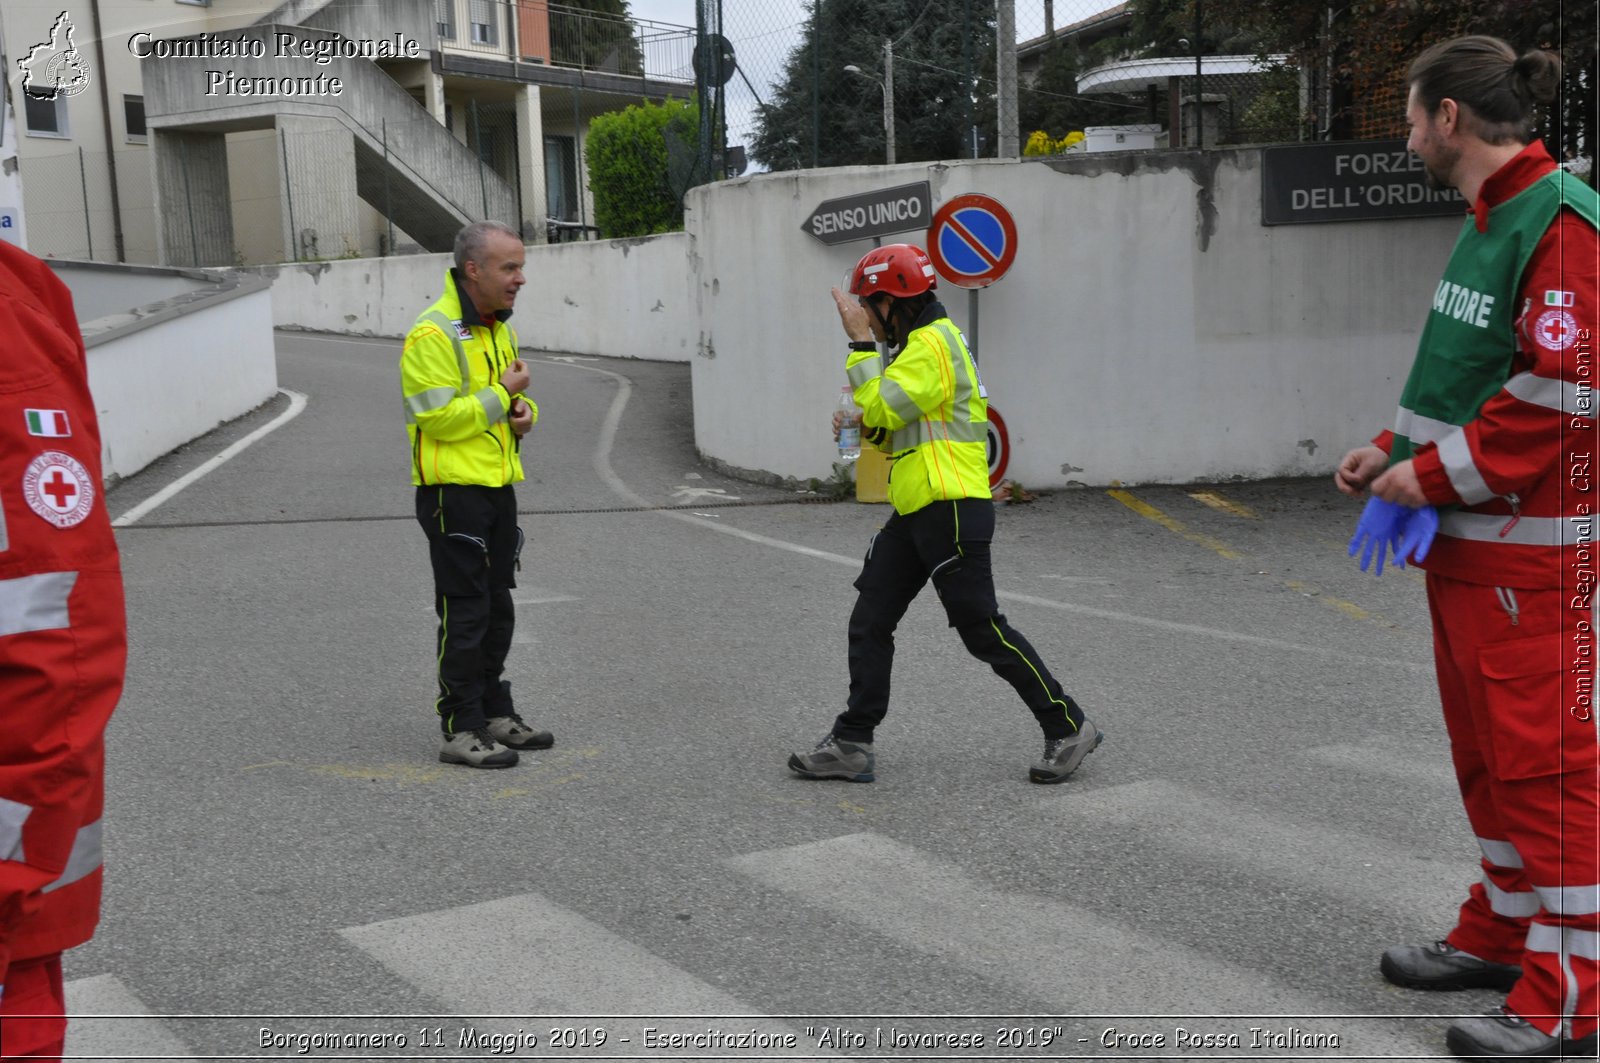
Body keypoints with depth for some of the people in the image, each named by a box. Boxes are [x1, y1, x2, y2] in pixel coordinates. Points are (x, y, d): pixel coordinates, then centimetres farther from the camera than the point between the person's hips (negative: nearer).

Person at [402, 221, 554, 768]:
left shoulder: (498, 329, 14)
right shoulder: (433, 334, -15)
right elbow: (440, 417, -22)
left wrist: (523, 411, 2)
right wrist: (502, 395, -16)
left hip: (498, 487, 9)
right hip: (454, 491, -9)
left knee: (498, 609, 15)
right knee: (464, 614, -5)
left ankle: (496, 714, 26)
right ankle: (461, 730, 2)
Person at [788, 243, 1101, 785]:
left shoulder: (933, 343, -13)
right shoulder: (921, 343, 20)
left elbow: (882, 406, -21)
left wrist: (861, 343, -13)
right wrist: (867, 428, 7)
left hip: (951, 511, -10)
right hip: (913, 515, 10)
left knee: (984, 632, -5)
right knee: (869, 625, 7)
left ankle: (1069, 729, 9)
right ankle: (851, 745, 11)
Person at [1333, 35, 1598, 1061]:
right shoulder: (1490, 222, 15)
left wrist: (1440, 473, -17)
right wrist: (1397, 450, 11)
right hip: (1465, 536, 10)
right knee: (1483, 745, 18)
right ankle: (1501, 934, 33)